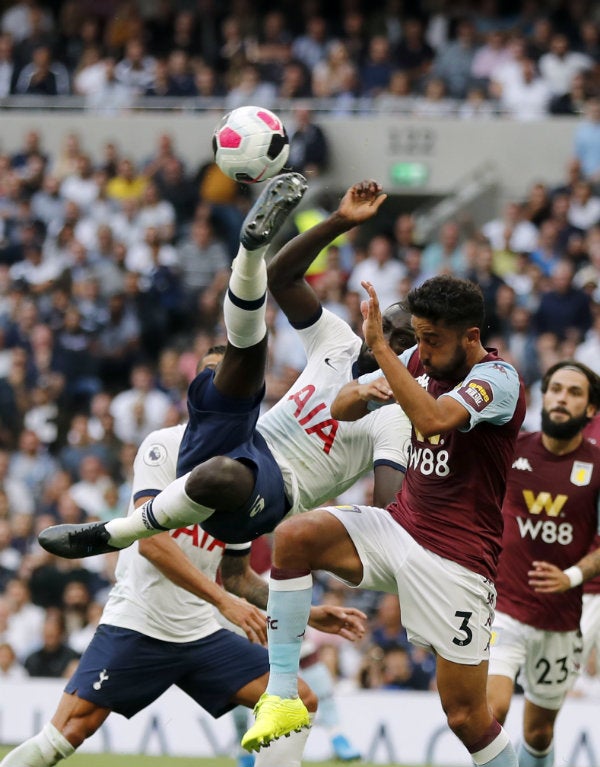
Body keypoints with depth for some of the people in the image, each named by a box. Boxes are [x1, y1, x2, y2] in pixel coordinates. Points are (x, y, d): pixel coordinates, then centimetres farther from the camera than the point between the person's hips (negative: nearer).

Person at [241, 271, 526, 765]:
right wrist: (364, 391, -12)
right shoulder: (420, 362, 5)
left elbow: (433, 419, -36)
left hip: (457, 558, -6)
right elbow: (341, 408, 12)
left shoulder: (498, 379, -17)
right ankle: (282, 696, -15)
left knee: (466, 717, -7)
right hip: (400, 526, 6)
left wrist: (379, 346, -35)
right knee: (293, 536, -18)